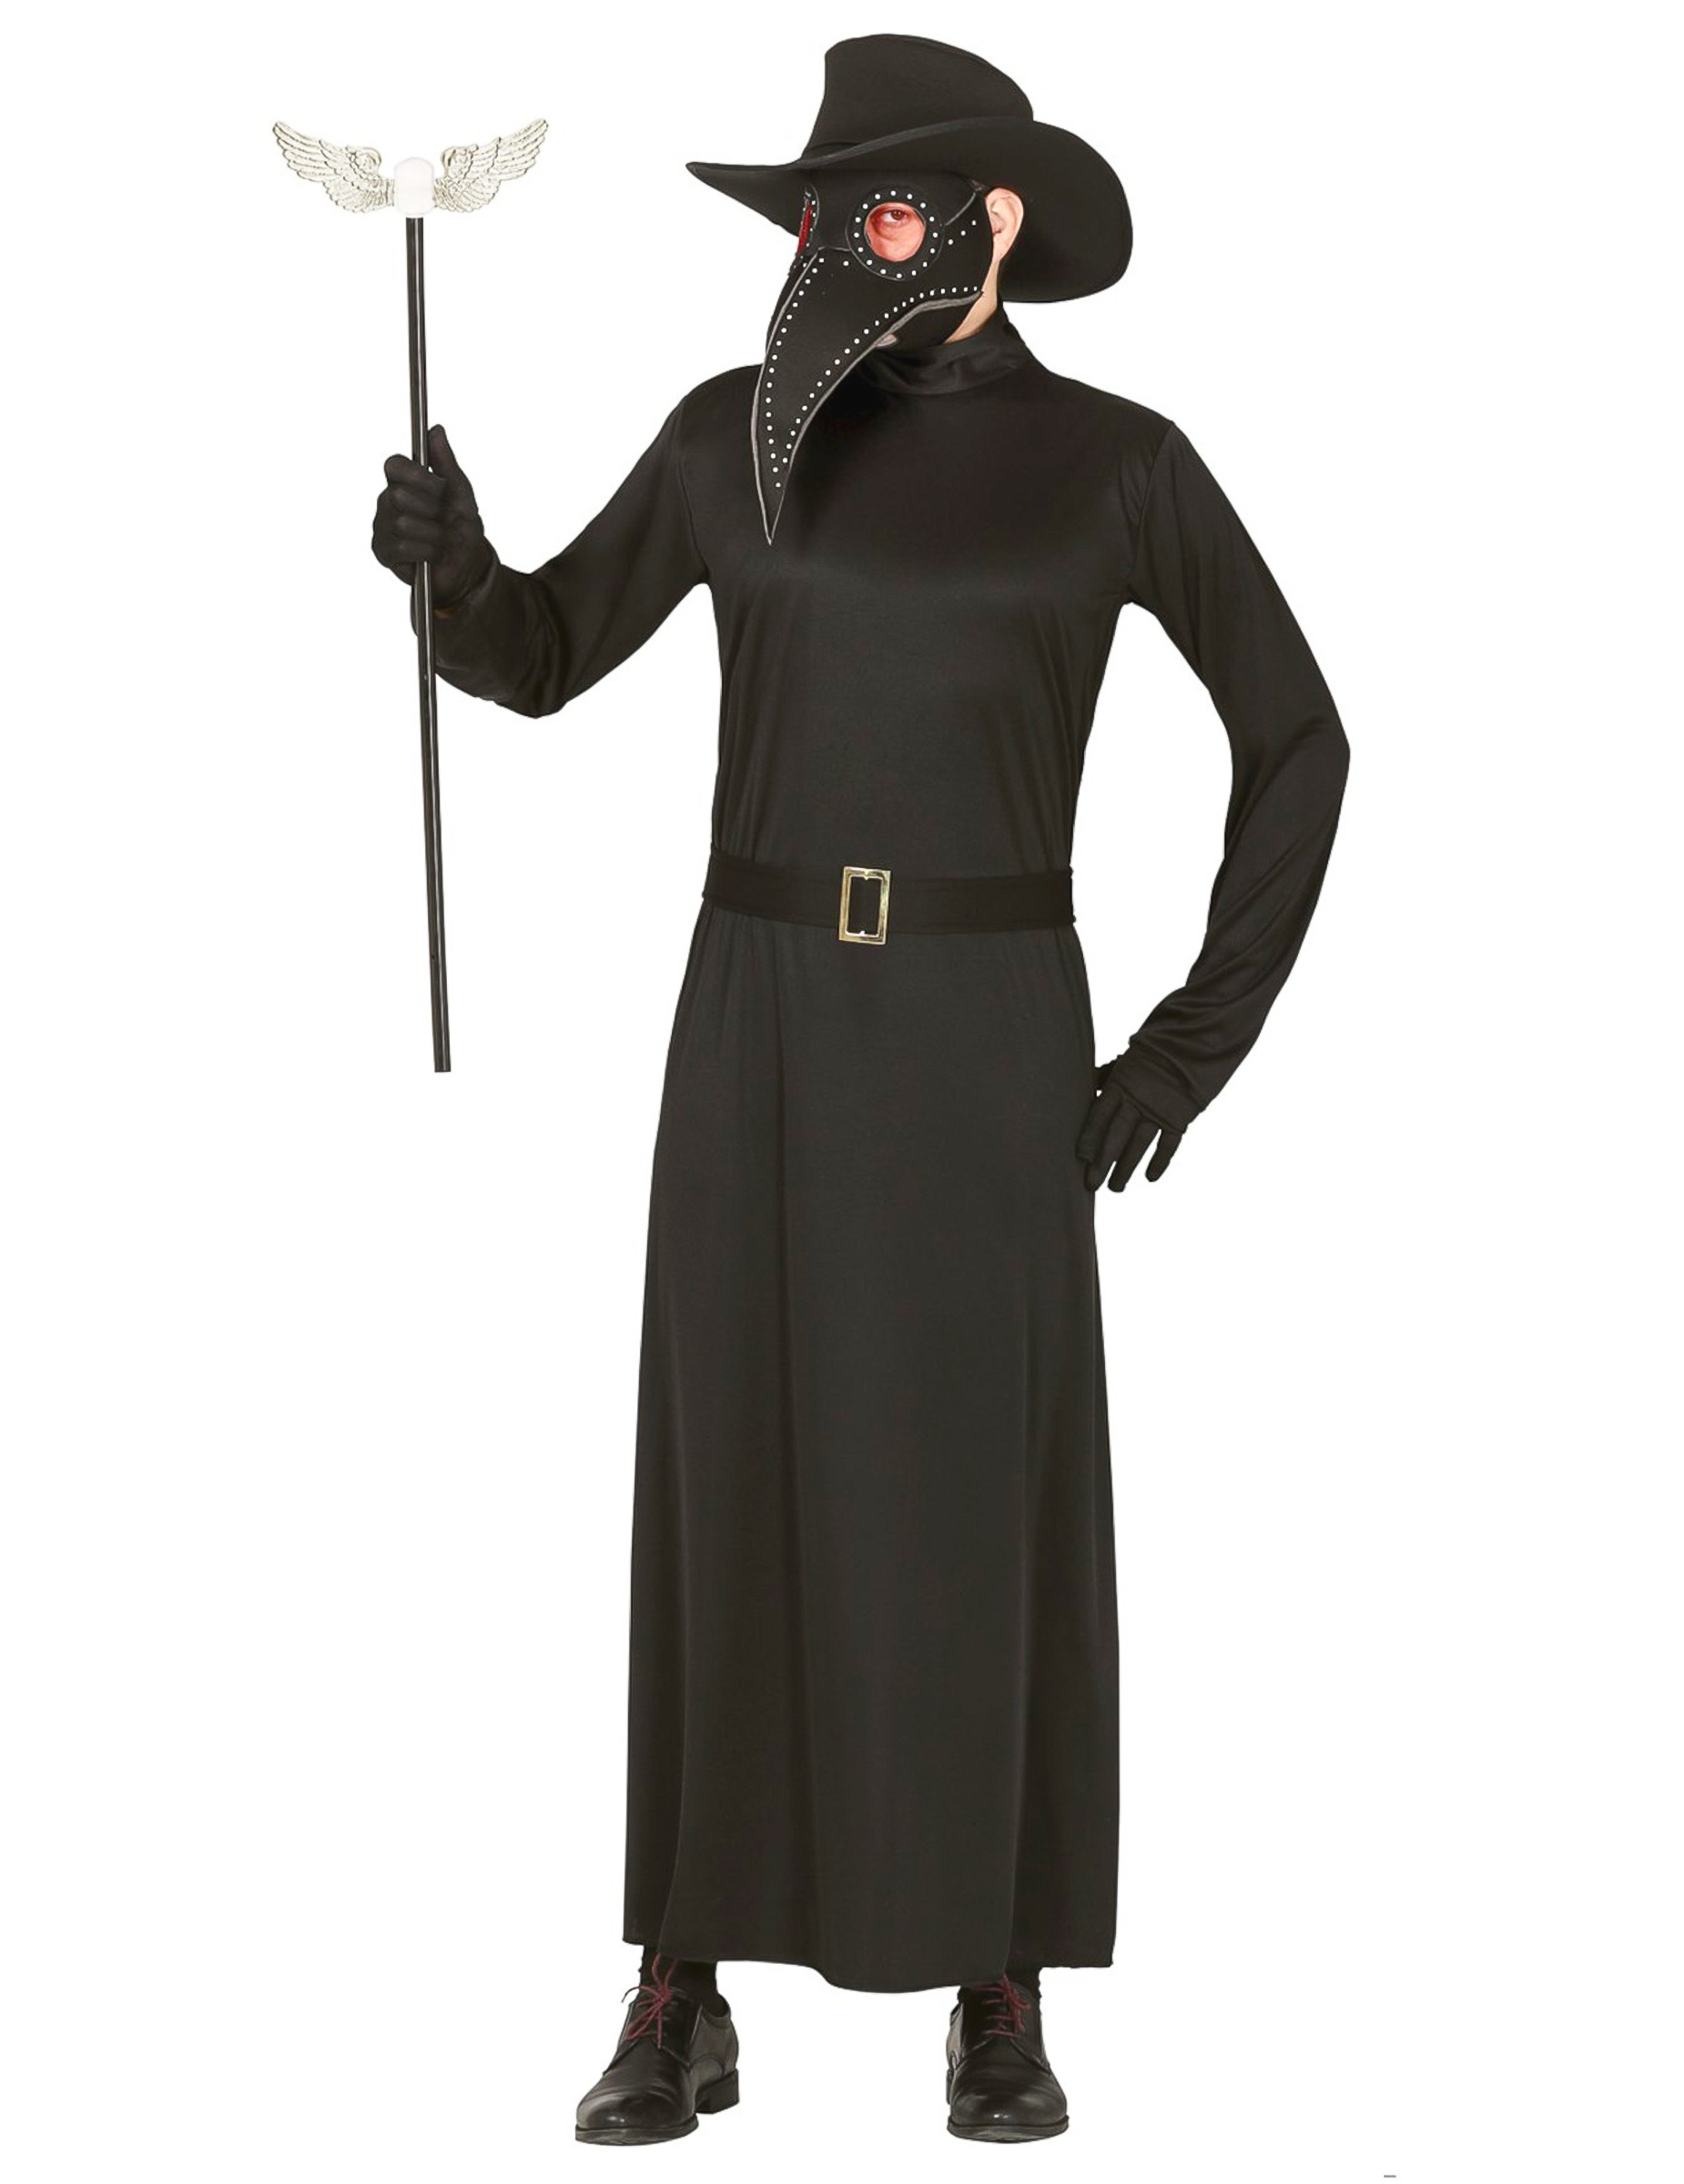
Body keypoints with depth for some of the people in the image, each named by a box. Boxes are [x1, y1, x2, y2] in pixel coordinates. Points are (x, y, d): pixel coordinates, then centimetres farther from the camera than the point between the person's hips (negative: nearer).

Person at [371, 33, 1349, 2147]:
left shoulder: (1118, 462, 2)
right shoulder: (740, 433, 7)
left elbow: (1296, 736, 7)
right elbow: (539, 654, 12)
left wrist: (1204, 1036, 0)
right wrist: (448, 557, -12)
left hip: (990, 1032, -2)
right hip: (761, 1021, 2)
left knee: (993, 1498, 0)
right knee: (729, 1487, 1)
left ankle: (999, 2000, 13)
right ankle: (683, 2002, 10)